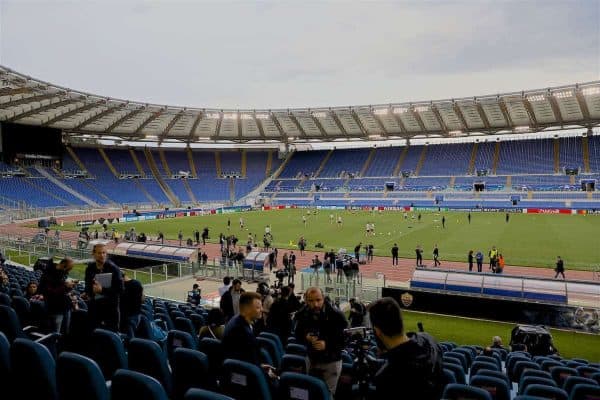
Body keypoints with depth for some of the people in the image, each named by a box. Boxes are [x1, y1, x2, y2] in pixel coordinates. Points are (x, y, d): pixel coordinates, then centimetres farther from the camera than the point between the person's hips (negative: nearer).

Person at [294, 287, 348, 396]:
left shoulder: (336, 315, -20)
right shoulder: (302, 315, -7)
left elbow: (346, 338, -17)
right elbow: (298, 336, 3)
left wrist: (327, 344, -29)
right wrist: (306, 337, -19)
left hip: (331, 361, -4)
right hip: (312, 360, 4)